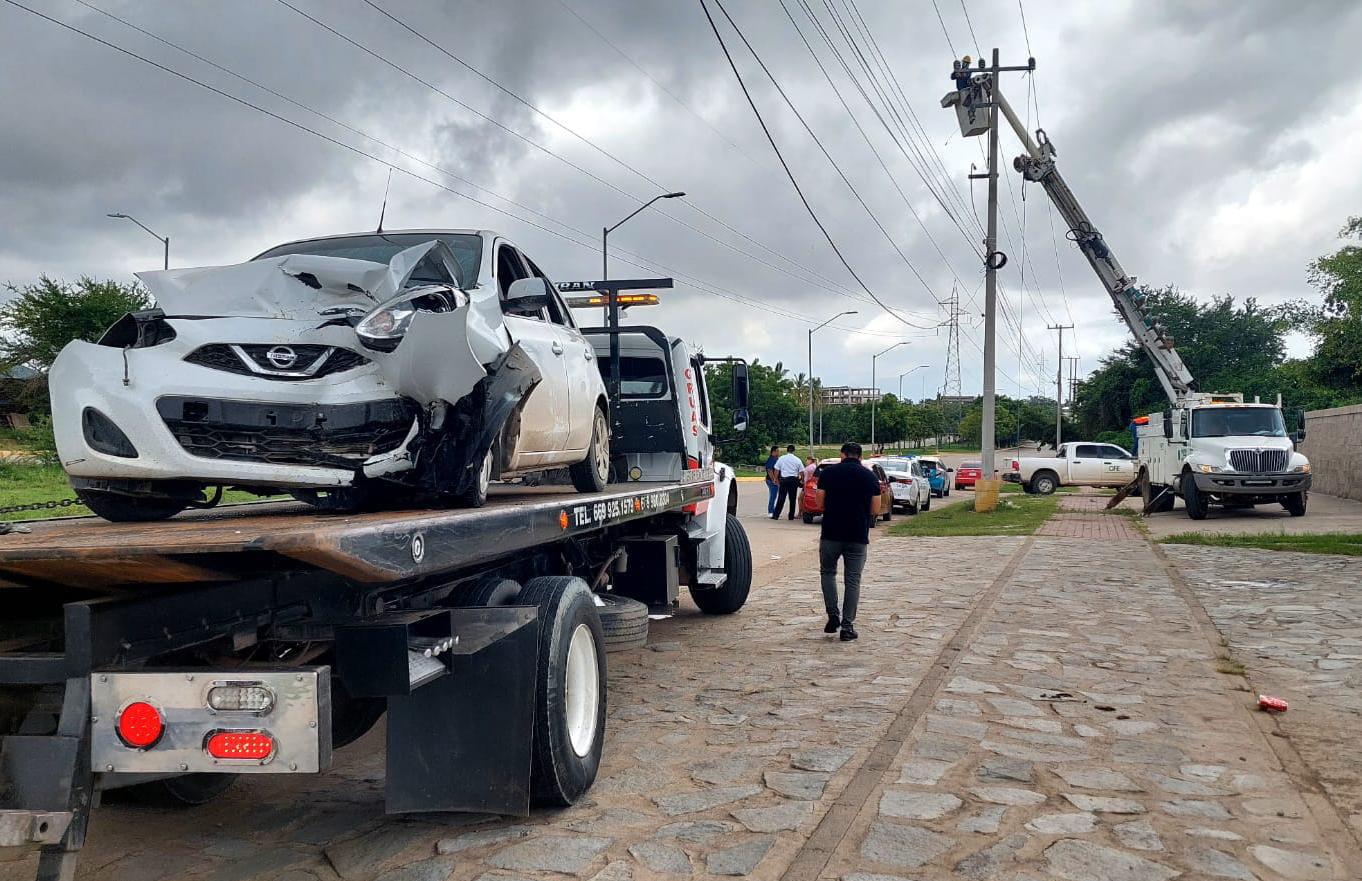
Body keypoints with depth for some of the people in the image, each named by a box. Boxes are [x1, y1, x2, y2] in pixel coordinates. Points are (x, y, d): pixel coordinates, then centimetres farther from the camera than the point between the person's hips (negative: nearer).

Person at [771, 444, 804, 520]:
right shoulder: (797, 460, 2)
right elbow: (802, 472, 2)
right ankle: (791, 516, 9)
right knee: (792, 499, 7)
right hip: (794, 480, 0)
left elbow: (776, 470, 2)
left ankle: (775, 515, 0)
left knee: (781, 498, 2)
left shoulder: (781, 458, 2)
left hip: (783, 479, 0)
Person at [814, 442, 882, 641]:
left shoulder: (828, 472, 1)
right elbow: (875, 510, 2)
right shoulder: (869, 476, 3)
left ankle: (833, 616, 6)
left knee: (827, 572, 18)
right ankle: (847, 626, 5)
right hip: (858, 536, 1)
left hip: (831, 533, 0)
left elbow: (820, 503, 1)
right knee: (853, 580, 6)